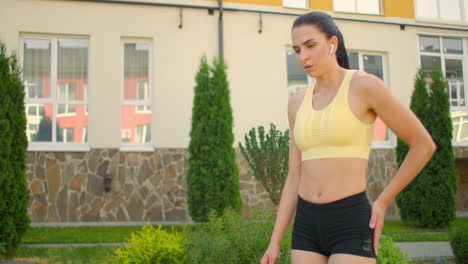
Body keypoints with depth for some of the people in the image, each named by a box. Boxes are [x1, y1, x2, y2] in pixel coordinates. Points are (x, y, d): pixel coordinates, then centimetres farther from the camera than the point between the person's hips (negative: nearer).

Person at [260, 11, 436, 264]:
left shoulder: (366, 85, -8)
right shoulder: (298, 102, 12)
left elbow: (424, 145, -2)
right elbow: (295, 178, 13)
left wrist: (382, 203, 0)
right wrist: (274, 242, 9)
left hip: (351, 228, -6)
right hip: (308, 227, 6)